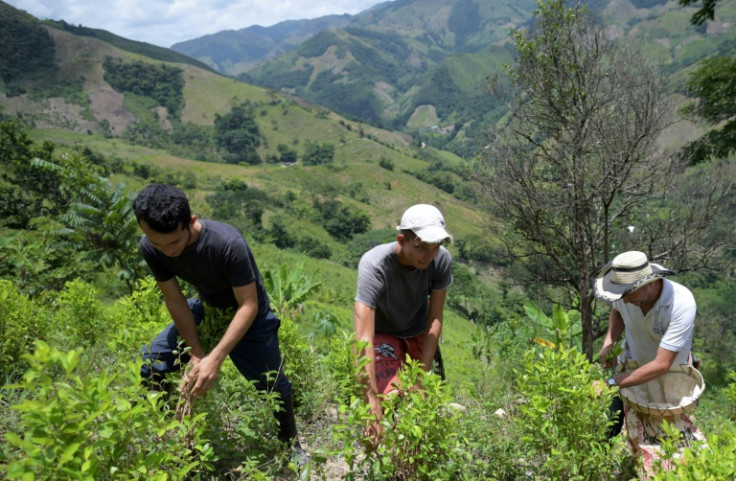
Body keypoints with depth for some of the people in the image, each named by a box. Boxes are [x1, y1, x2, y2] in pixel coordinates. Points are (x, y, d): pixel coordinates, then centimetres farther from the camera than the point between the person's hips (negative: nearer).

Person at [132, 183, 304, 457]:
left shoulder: (228, 243, -38)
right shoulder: (150, 247, -23)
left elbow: (249, 306, -30)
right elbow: (174, 300, -13)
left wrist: (215, 358, -36)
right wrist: (196, 354, -19)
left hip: (248, 316, -4)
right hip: (204, 311, 4)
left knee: (273, 383, -1)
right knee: (149, 365, -6)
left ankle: (292, 445, 28)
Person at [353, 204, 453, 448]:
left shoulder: (442, 260, -27)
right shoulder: (374, 265, -38)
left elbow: (434, 319, -19)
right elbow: (363, 338, -43)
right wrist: (373, 403, -47)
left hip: (419, 333, 4)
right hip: (383, 335, -3)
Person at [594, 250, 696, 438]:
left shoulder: (682, 304, -34)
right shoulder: (626, 291, -22)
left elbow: (662, 365, -36)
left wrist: (610, 383, -38)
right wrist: (609, 342, -12)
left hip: (670, 374, -2)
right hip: (631, 364, 3)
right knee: (606, 431, 0)